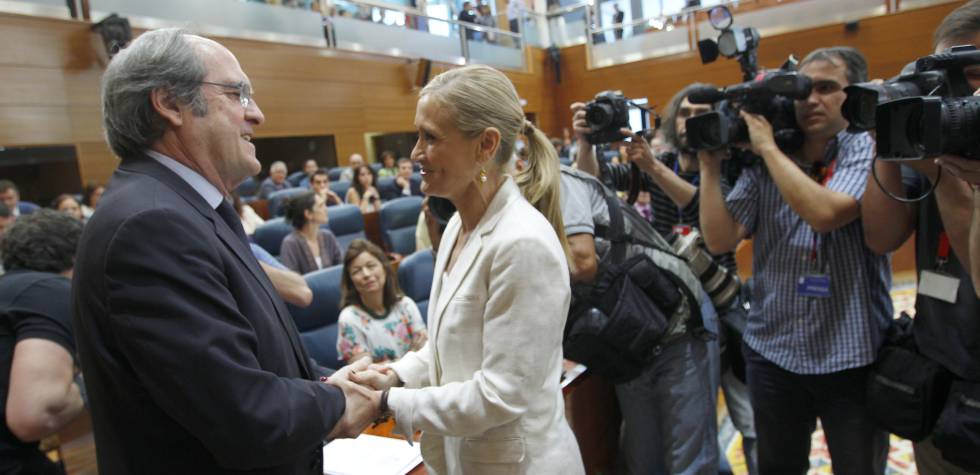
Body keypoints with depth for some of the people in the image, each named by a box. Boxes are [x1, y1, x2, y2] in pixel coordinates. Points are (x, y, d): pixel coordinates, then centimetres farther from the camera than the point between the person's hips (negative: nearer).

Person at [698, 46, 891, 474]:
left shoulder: (869, 149, -6)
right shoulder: (763, 164, 3)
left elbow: (825, 213, -25)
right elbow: (720, 240, -6)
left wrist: (768, 146, -18)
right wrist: (710, 163, -10)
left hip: (853, 358, -2)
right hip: (772, 354, 3)